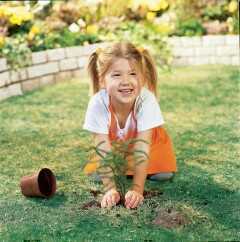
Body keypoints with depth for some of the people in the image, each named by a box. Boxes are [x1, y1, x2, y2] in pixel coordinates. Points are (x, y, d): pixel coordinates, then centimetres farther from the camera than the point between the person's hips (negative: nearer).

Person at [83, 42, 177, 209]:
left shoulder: (146, 100, -39)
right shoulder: (98, 104, -35)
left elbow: (142, 148, -37)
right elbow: (104, 149, -32)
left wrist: (137, 189, -43)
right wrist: (111, 188, -40)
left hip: (147, 140, -1)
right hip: (115, 143, 1)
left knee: (164, 173, -16)